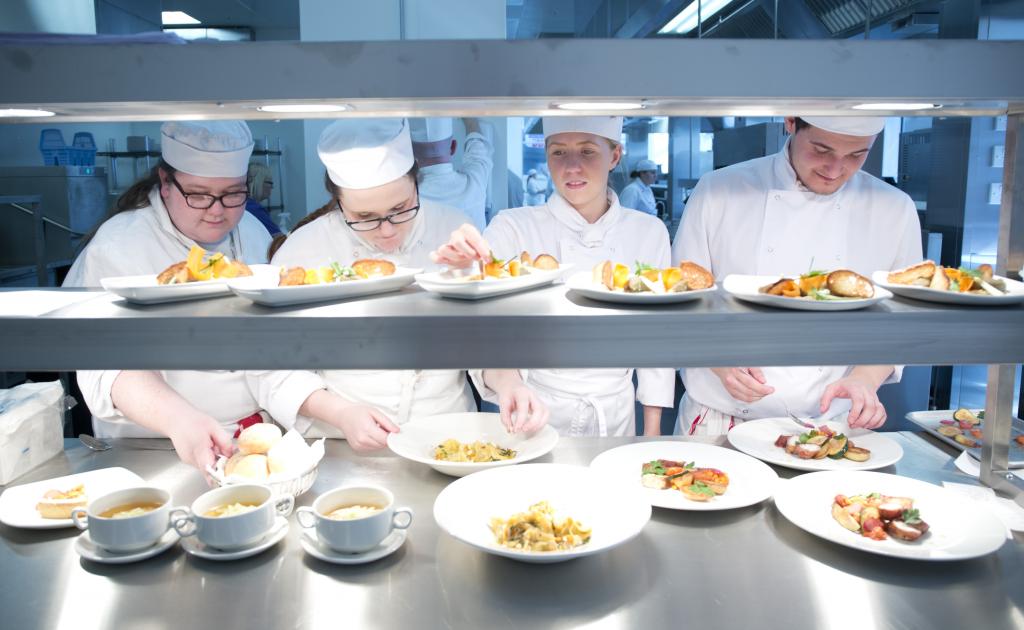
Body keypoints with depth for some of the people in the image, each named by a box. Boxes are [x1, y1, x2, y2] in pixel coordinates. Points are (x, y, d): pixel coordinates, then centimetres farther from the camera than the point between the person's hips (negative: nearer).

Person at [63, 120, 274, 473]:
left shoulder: (253, 231, 6)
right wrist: (179, 418, -39)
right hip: (160, 448, -3)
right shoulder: (116, 248, -12)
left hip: (263, 428, 4)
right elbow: (110, 367, -22)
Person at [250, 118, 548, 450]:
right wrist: (342, 414, -17)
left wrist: (506, 380, -18)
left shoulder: (454, 229, -3)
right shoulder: (300, 251, -7)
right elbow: (275, 369, -2)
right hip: (339, 448, 0)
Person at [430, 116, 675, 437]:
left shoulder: (649, 232, -3)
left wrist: (652, 433, 3)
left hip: (616, 416, 2)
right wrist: (462, 265, -46)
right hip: (536, 410, -2)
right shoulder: (515, 226, -9)